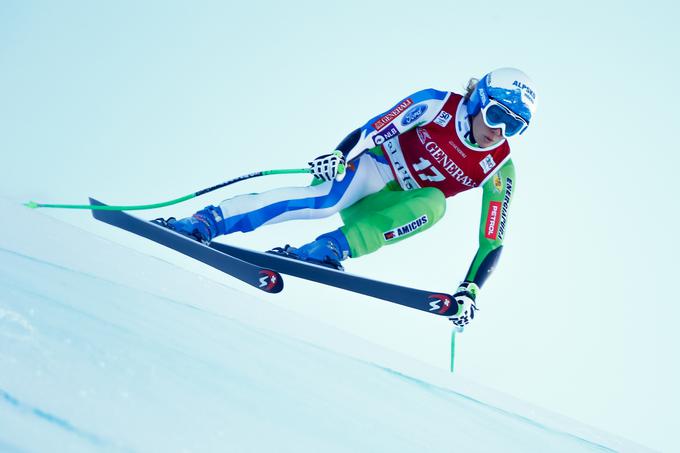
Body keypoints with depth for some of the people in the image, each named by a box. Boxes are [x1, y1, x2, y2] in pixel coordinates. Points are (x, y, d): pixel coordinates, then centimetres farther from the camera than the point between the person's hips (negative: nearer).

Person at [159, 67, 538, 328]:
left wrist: (469, 291, -18)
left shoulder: (499, 171, -9)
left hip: (396, 209, 3)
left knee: (434, 203, -32)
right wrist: (340, 154, -37)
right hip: (374, 169, -3)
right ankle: (206, 221, -36)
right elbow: (376, 128, -19)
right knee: (327, 199, -35)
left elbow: (493, 242, -8)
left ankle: (329, 248, -38)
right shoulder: (437, 104, -14)